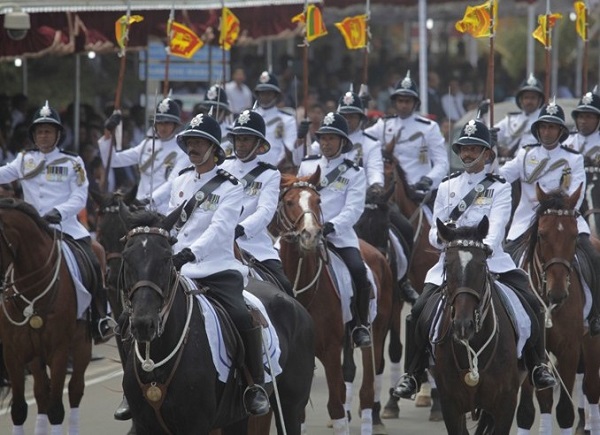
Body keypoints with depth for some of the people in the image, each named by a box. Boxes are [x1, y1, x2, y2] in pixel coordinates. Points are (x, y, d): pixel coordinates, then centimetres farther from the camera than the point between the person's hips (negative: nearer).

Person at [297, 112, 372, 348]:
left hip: (340, 235, -3)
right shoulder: (307, 166, 15)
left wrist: (331, 226, -22)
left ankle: (360, 325, -14)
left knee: (357, 270, -27)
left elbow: (353, 209, -6)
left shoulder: (354, 173, 6)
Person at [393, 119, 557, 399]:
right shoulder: (447, 186, 12)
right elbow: (434, 234, 8)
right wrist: (442, 236, -17)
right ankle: (412, 375, -5)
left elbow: (496, 227, -12)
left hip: (492, 260, -2)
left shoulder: (499, 188, 4)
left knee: (531, 305, -20)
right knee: (420, 310, -17)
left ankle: (537, 367, -5)